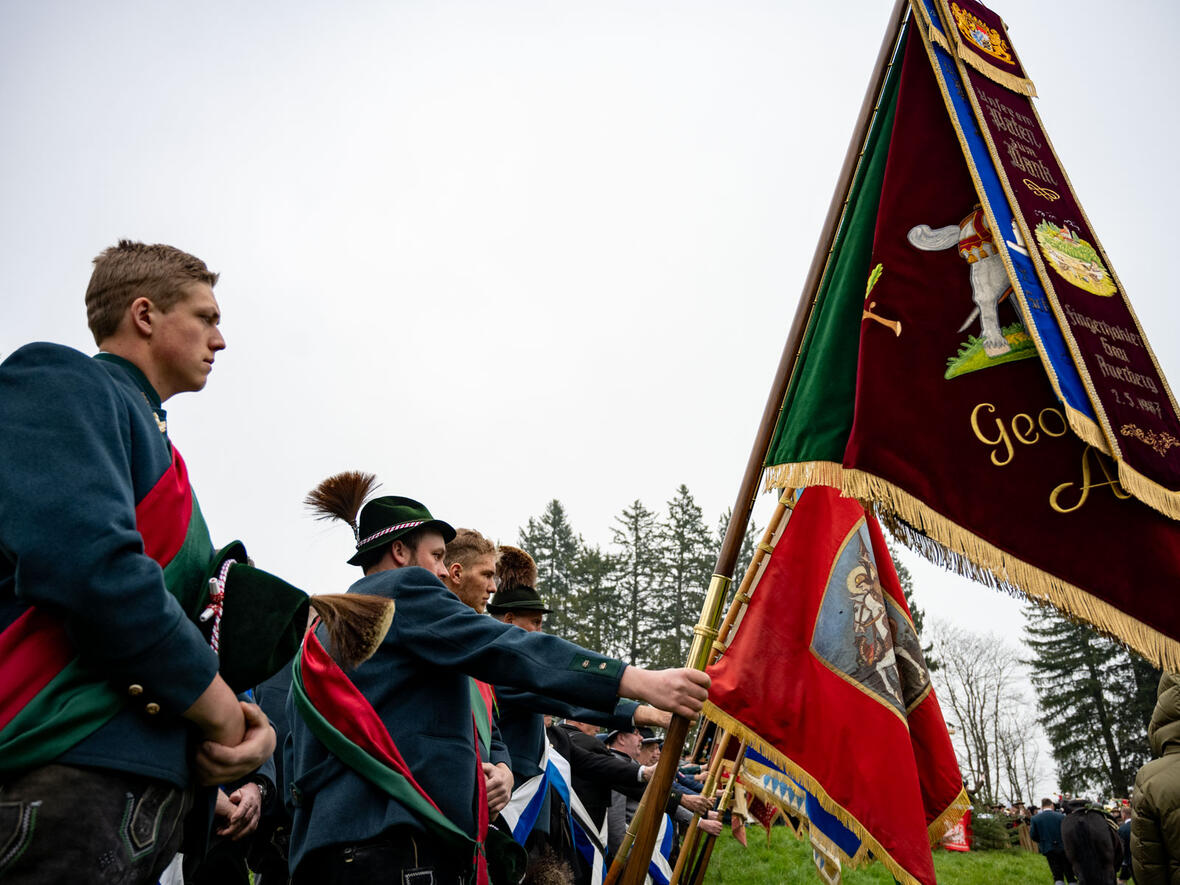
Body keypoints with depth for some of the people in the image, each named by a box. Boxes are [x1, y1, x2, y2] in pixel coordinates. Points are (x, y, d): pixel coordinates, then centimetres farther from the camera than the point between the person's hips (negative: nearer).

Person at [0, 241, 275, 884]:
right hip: (61, 782, -9)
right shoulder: (61, 384, -5)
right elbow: (88, 563, -23)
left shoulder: (155, 442, 21)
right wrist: (222, 711, -13)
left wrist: (241, 718, -1)